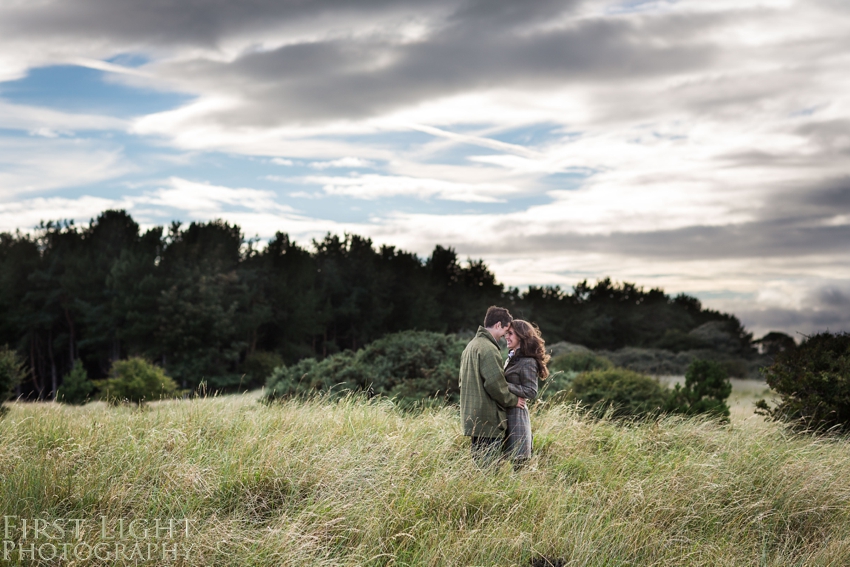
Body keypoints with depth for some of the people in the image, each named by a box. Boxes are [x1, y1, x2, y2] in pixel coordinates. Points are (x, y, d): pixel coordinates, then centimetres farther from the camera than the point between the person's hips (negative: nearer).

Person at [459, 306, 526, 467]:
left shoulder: (471, 346, 16)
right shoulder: (488, 349, -16)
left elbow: (462, 378, 24)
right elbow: (495, 384, -22)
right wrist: (513, 400, -6)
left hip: (472, 416, 10)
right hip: (488, 419, -10)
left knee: (478, 464, 15)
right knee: (489, 466, -7)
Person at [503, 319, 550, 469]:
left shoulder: (527, 362, -11)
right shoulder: (511, 358, 15)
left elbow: (531, 392, -16)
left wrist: (504, 385, -20)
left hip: (516, 416, -9)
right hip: (505, 414, 9)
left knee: (516, 461, -7)